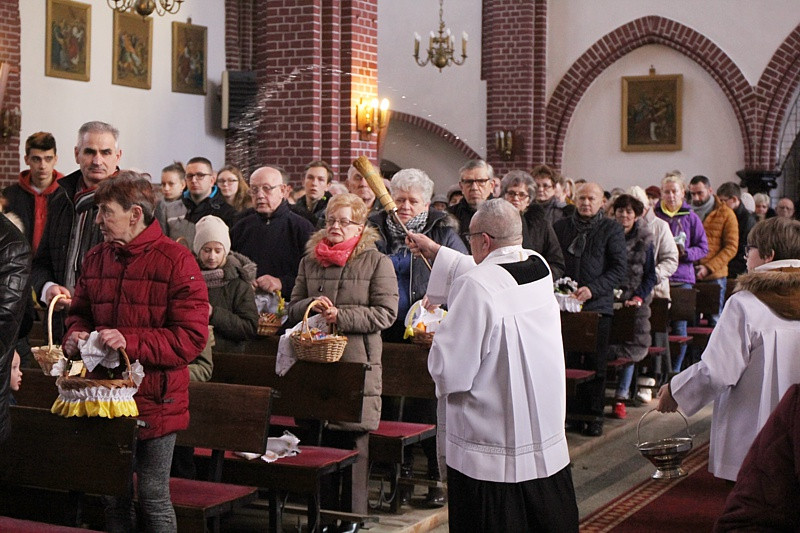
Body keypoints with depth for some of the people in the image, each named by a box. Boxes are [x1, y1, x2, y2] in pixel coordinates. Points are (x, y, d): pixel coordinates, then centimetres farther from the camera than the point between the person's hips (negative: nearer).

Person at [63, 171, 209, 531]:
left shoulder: (176, 262, -12)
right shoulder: (95, 259, 8)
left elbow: (191, 337, -16)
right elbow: (79, 312, 21)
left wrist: (130, 341, -26)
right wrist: (76, 334, -3)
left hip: (156, 400, -6)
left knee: (153, 495, 4)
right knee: (113, 496, 15)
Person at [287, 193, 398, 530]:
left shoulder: (376, 262, 1)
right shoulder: (309, 261, 15)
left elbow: (385, 312, -6)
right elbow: (294, 309, 18)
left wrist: (341, 316, -14)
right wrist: (313, 304, -5)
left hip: (357, 364, -4)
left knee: (353, 442, -1)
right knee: (319, 439, 6)